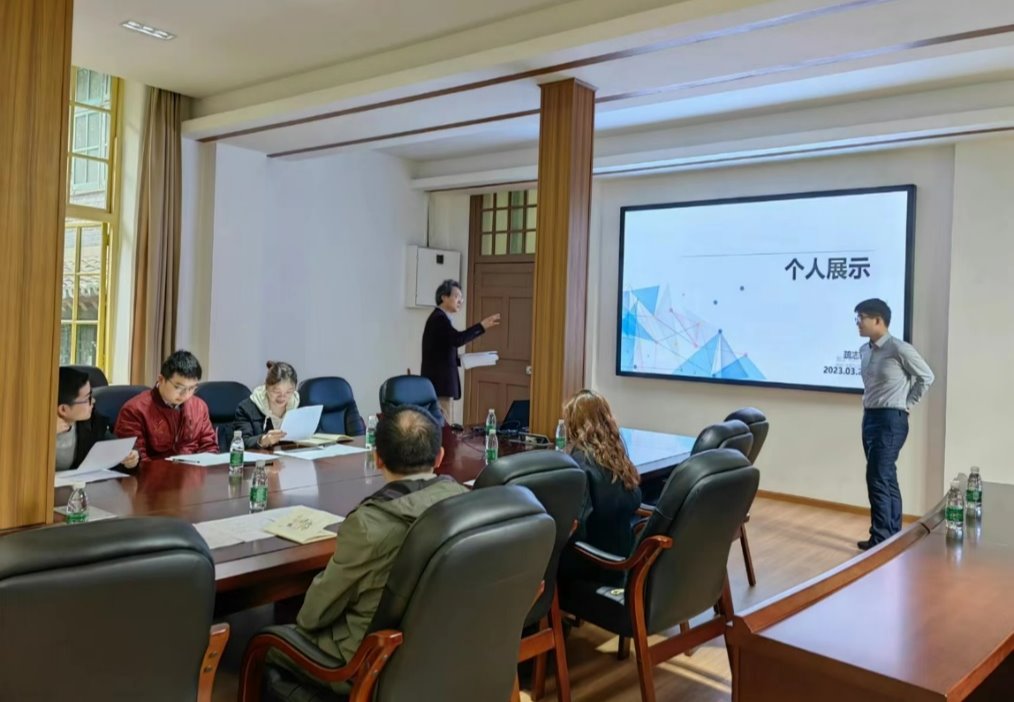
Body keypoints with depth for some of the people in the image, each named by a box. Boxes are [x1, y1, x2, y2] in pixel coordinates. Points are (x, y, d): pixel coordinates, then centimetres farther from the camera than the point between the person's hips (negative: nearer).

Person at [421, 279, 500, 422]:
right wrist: (481, 326, -27)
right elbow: (458, 339, -29)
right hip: (439, 383, -10)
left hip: (439, 382, 10)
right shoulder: (439, 318, -13)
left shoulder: (440, 318, 18)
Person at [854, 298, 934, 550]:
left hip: (891, 420, -8)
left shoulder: (899, 349, -14)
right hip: (870, 418, 8)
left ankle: (881, 538, -3)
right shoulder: (865, 350, 9)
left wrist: (907, 404, -1)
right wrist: (867, 404, 12)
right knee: (887, 479, 13)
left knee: (877, 479, -10)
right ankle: (894, 536, 21)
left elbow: (926, 377, -4)